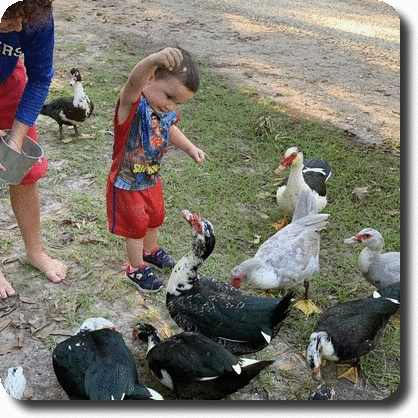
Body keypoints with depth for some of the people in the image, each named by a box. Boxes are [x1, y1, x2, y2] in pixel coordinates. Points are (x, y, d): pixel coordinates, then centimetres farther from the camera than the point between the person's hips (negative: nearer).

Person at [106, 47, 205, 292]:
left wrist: (190, 147, 2)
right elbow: (135, 81, -57)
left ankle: (150, 251, 58)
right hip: (127, 185, -7)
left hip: (152, 180, 7)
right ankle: (136, 269, 39)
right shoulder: (132, 104, -32)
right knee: (136, 226, 14)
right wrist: (154, 59, -76)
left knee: (156, 218, 28)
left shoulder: (167, 111, -9)